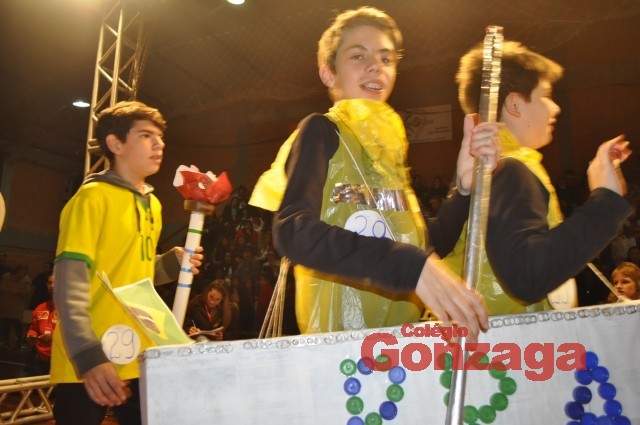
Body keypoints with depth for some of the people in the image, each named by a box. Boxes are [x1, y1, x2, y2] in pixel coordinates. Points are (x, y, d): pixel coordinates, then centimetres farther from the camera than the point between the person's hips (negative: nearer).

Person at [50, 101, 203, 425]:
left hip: (139, 359, 7)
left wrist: (170, 265, 1)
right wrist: (87, 355, -25)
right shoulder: (94, 196, -10)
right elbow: (71, 280, -16)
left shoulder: (152, 204, 13)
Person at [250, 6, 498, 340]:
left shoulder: (389, 142, 12)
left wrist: (465, 186, -6)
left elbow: (428, 247, 8)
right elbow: (292, 231, -22)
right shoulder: (320, 130, -5)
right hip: (341, 338, -5)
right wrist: (410, 266, -30)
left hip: (402, 336, 6)